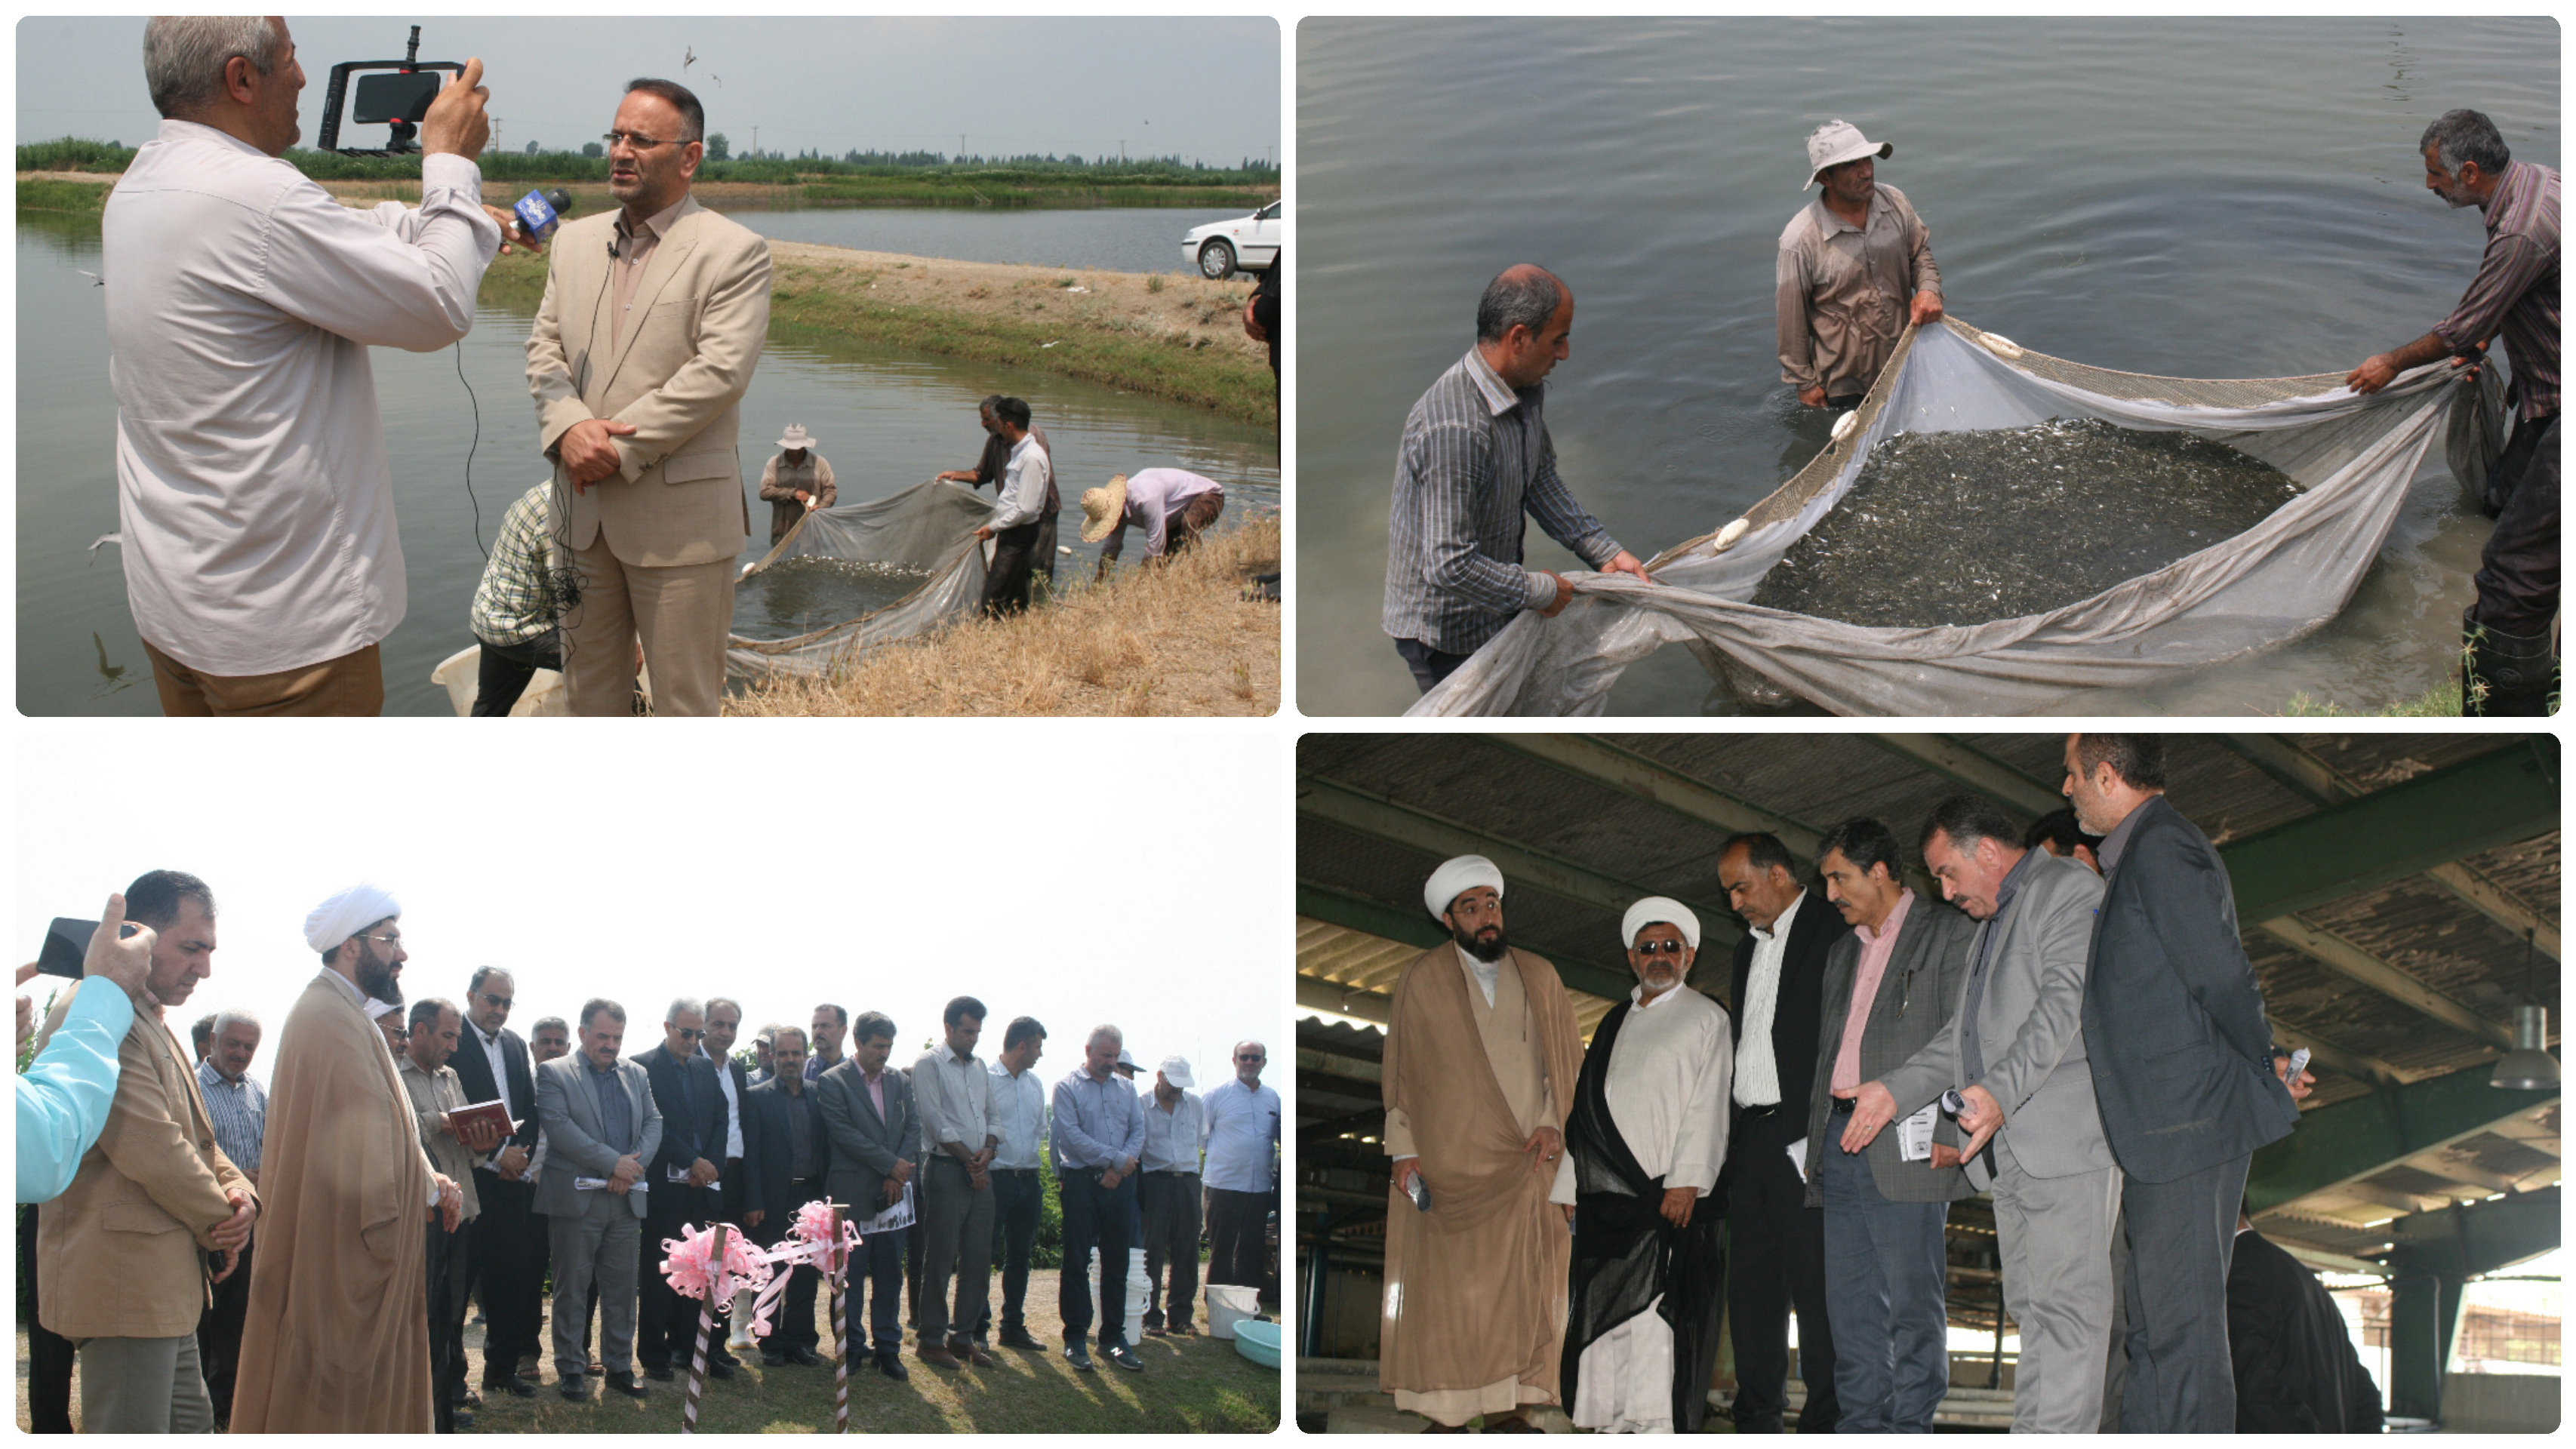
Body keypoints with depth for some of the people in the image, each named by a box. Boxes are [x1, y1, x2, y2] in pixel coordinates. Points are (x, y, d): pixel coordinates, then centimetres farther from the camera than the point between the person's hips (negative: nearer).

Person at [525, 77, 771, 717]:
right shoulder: (576, 240, 14)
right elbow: (544, 347, 9)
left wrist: (621, 447, -17)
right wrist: (568, 427, -11)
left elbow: (719, 372, -16)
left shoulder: (734, 252, -7)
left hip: (677, 515, -6)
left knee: (684, 698, 1)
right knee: (590, 685, 14)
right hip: (584, 509, 6)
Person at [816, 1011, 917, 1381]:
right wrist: (891, 1163, -13)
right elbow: (844, 1132, -11)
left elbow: (913, 1128, 9)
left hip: (893, 1194, 4)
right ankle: (852, 1347, 9)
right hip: (854, 1194, -4)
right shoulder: (833, 1082, -3)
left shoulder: (899, 1082, 14)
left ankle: (888, 1348, 12)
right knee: (851, 1274, 0)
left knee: (889, 1275, 6)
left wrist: (899, 1174, -6)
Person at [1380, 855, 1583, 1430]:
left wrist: (1554, 1123, -2)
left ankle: (1508, 1412, -2)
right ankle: (1447, 1419, -6)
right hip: (1451, 1162, -2)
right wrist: (1404, 1151, -4)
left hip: (1527, 1162, 3)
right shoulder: (1421, 980, 6)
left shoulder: (1539, 977, 13)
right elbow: (1399, 1070, 5)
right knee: (1449, 1289, -8)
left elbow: (1568, 1058, 14)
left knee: (1524, 1290, -4)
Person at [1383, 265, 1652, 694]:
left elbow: (1542, 482, 13)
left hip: (1497, 610, 9)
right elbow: (1450, 566, -36)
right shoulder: (1453, 430, -36)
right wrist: (1540, 590, -21)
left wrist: (1605, 552, 5)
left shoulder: (1528, 388, -4)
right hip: (1447, 634, -9)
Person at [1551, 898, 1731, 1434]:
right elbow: (1586, 1107, 21)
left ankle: (1657, 1425, -16)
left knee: (1655, 1317, -13)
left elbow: (1707, 1105, -3)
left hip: (1668, 1194, -6)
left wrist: (1685, 1181, -14)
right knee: (1603, 1313, 0)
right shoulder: (1613, 1024, 25)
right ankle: (1613, 1428, 0)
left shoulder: (1705, 1019, 8)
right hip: (1605, 1195, 6)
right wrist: (1570, 1188, 13)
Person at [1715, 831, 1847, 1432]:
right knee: (1752, 1286, 6)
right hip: (1751, 1137, 8)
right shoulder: (1748, 949, 22)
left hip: (1804, 1137, -8)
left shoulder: (1832, 932, -2)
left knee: (1817, 1286, -7)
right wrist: (1730, 1142, 11)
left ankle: (1826, 1423, -5)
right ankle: (1756, 1423, 9)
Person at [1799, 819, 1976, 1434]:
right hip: (1839, 1144, 7)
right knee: (1850, 1302, 5)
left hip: (1905, 1144, -7)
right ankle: (1861, 1431, 8)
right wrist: (1816, 1137, 14)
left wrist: (1953, 1132, -16)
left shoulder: (1949, 933, 2)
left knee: (1911, 1300, -7)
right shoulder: (1842, 954, 24)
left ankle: (1909, 1428, -5)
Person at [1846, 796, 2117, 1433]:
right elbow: (1963, 1036, 27)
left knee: (2065, 1307, -13)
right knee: (2031, 1305, 5)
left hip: (2069, 1135, -9)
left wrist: (2000, 1091, -29)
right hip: (2011, 1147, 9)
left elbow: (2065, 1002, -17)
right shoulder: (1990, 925, 27)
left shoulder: (2069, 891, -3)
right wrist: (1896, 1090, 14)